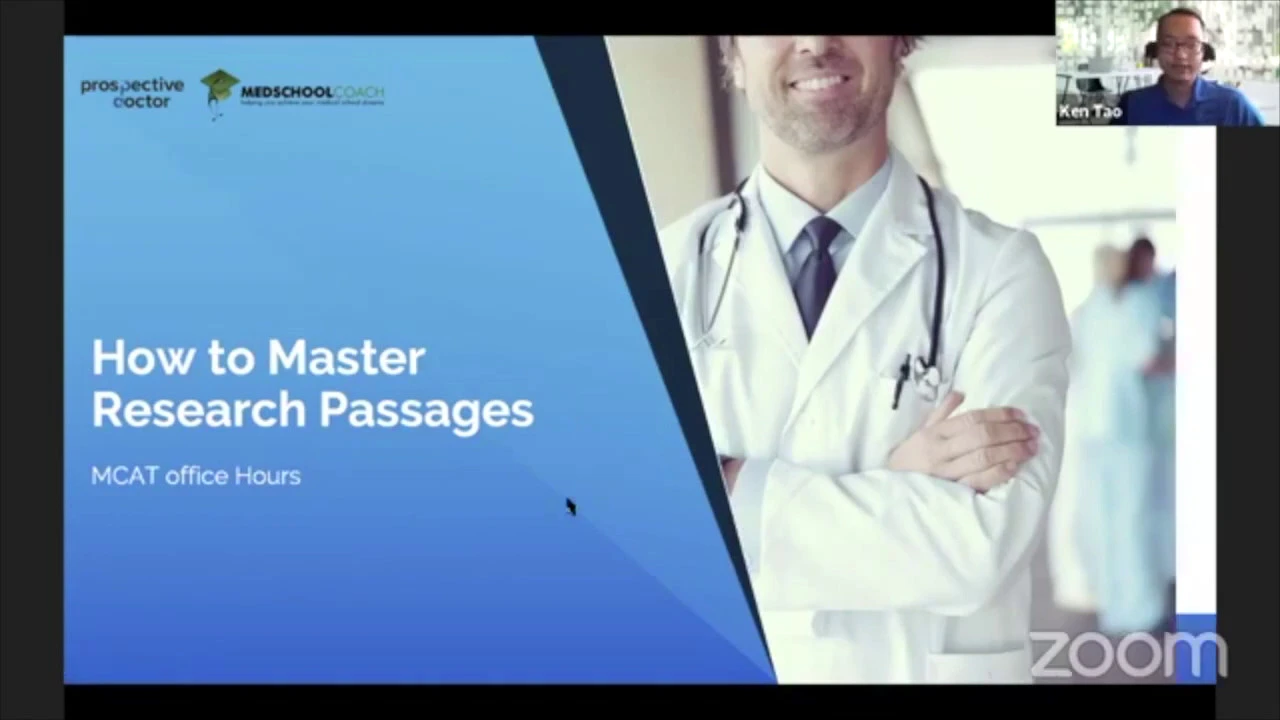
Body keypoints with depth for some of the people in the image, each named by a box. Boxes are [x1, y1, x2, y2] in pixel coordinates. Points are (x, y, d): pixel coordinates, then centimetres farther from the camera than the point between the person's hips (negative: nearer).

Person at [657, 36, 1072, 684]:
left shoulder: (1000, 267, -10)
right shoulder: (665, 270, -6)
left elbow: (978, 550, -20)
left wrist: (735, 490, -17)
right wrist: (895, 484, -21)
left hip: (927, 668, -1)